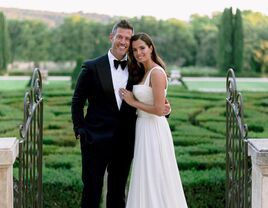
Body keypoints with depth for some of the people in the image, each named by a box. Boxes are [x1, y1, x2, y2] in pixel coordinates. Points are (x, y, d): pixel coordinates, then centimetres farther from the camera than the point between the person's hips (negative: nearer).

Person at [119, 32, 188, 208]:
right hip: (144, 128, 9)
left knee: (153, 178, -1)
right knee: (147, 179, 15)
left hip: (153, 129, -9)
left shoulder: (157, 73, -16)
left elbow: (159, 109, -21)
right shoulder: (144, 72, 13)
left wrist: (133, 102, -12)